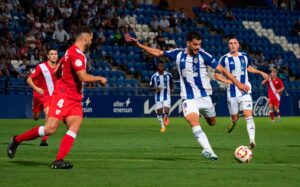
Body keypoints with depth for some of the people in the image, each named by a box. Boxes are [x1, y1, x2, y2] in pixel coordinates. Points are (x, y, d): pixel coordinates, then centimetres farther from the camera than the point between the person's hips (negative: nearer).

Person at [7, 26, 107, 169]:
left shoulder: (72, 51, 17)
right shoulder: (76, 53, -14)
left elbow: (57, 71, 24)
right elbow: (83, 77, -20)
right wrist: (99, 79, -5)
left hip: (74, 98, 10)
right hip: (63, 96, -10)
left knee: (74, 127, -10)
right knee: (50, 128, -14)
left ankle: (59, 161, -17)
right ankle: (17, 140, 5)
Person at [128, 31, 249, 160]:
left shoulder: (203, 55, -9)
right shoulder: (178, 54, -4)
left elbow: (221, 69, -6)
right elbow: (157, 53, 6)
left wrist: (237, 83, -10)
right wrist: (139, 45, -1)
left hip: (204, 96, 1)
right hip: (188, 98, -1)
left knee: (212, 123, 10)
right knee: (194, 122, -23)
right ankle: (208, 150, -31)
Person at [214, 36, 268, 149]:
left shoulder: (244, 57, 7)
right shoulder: (225, 59, -4)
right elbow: (216, 75, 0)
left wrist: (260, 72, 18)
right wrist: (227, 81, -16)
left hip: (245, 91, 1)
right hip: (232, 92, -1)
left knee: (248, 115, -16)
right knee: (235, 117, 8)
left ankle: (252, 141, -22)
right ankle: (233, 123, 47)